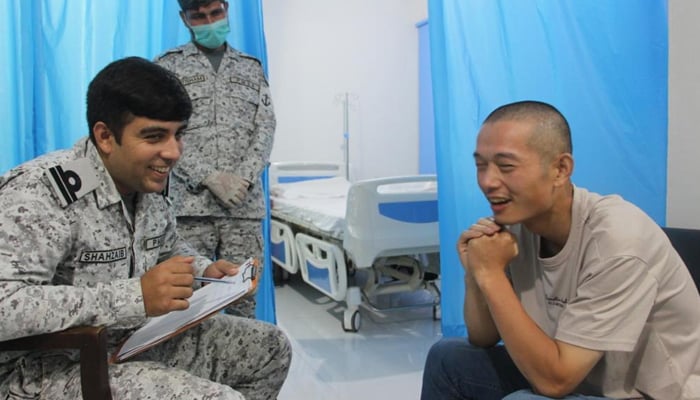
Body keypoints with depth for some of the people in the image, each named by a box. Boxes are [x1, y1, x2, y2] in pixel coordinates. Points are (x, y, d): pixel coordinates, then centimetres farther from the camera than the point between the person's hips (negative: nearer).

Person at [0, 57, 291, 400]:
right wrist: (134, 297, -37)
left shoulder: (148, 184, 1)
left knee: (271, 348, 12)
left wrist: (204, 271, -2)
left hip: (138, 340, 9)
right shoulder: (40, 192, -24)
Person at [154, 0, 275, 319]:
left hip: (245, 204, 2)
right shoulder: (167, 66, 8)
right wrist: (209, 178, -13)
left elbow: (266, 128, 6)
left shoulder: (252, 68, 17)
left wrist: (243, 179, -10)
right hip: (190, 203, -2)